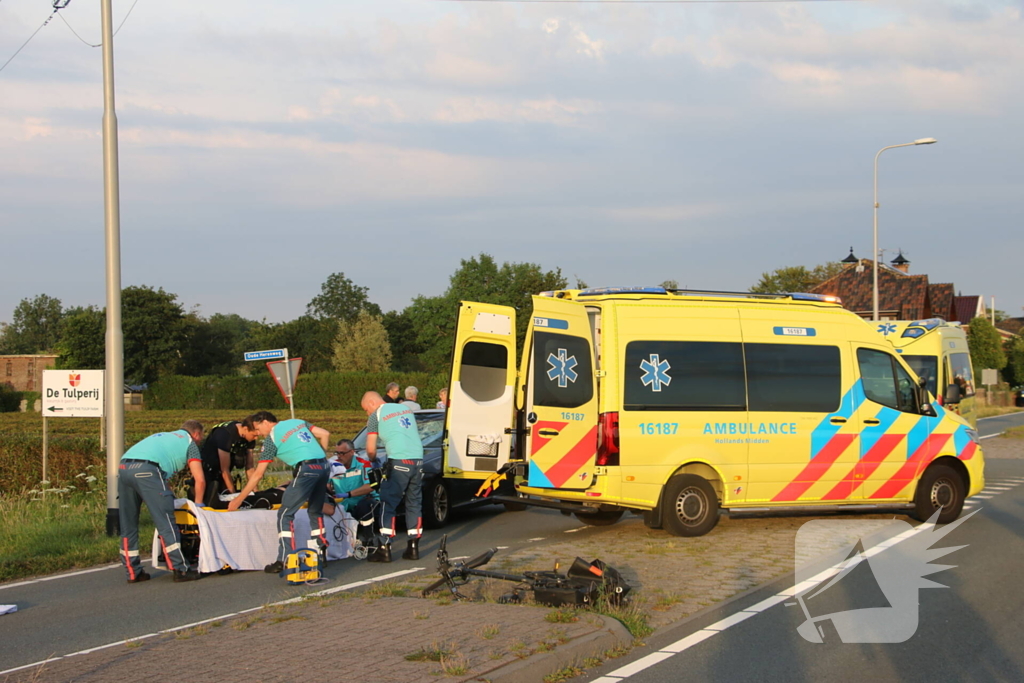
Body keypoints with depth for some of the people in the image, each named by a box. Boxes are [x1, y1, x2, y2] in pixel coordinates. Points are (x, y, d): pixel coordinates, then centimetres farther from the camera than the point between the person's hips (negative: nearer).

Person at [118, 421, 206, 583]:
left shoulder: (160, 436, 39)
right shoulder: (189, 442, 20)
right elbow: (200, 480, 14)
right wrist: (198, 505, 27)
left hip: (123, 467, 7)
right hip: (147, 469, -7)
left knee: (128, 525, 13)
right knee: (166, 523, -2)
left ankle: (133, 572, 17)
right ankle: (180, 569, -2)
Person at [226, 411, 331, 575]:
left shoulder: (271, 438, 7)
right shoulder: (298, 422, 22)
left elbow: (258, 474, 8)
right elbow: (325, 434, 13)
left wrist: (238, 499, 14)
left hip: (306, 469, -7)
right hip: (324, 466, 7)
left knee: (285, 514, 1)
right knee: (316, 511, 23)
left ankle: (284, 560, -6)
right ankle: (319, 554, 23)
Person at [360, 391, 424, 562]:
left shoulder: (376, 416, 3)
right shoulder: (405, 409, 21)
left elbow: (371, 449, 2)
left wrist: (372, 461, 21)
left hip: (399, 463, -6)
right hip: (418, 460, 6)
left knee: (388, 506, 0)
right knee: (414, 504, 14)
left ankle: (385, 549, -3)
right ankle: (413, 548, 14)